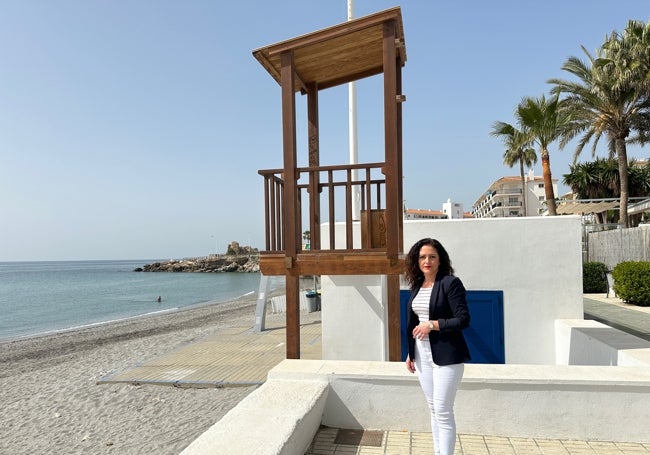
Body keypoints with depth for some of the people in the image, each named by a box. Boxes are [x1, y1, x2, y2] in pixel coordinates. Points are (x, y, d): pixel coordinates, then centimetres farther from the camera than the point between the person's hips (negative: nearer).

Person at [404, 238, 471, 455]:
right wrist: (410, 353, 15)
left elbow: (463, 320, -15)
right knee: (433, 409, 15)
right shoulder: (416, 286, 9)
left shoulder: (450, 283, -12)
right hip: (422, 355, 7)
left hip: (446, 356, -7)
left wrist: (432, 324, -20)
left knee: (443, 411, -4)